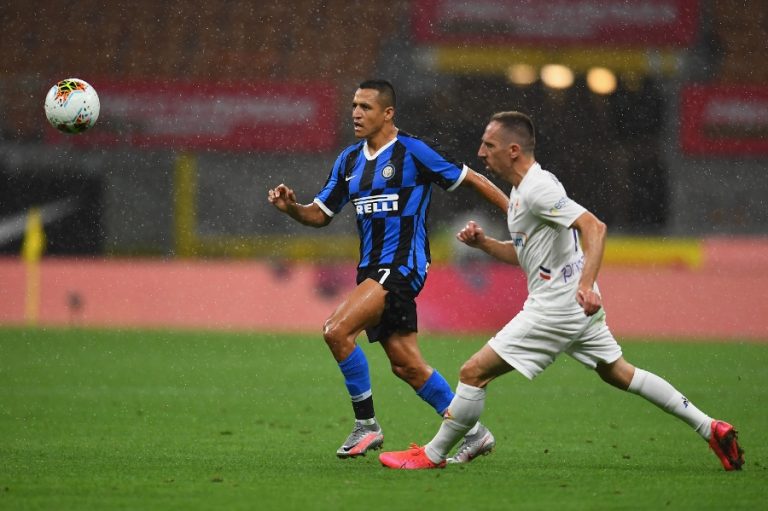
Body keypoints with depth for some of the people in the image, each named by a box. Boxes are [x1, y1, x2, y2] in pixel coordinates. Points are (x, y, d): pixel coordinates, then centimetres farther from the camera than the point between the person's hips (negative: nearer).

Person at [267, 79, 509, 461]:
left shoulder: (412, 152, -8)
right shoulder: (349, 160, 13)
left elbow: (471, 180, -3)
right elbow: (320, 214, 17)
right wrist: (291, 207, -4)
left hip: (403, 265, -8)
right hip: (372, 269, 8)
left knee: (337, 331, -21)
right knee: (406, 365, 7)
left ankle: (366, 424, -9)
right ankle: (473, 432, 18)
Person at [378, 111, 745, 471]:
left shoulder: (537, 189, -18)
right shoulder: (521, 190, 13)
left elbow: (593, 226, -28)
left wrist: (586, 283, -39)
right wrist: (483, 243, 7)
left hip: (557, 304, -11)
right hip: (577, 305, 11)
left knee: (474, 372, -7)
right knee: (618, 373, 20)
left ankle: (433, 455, 3)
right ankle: (710, 429, 21)